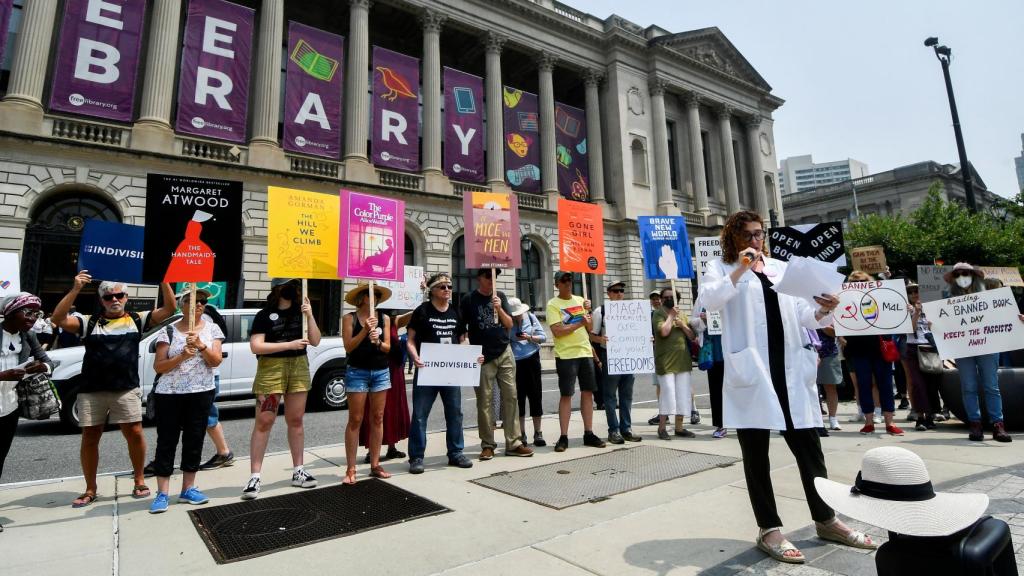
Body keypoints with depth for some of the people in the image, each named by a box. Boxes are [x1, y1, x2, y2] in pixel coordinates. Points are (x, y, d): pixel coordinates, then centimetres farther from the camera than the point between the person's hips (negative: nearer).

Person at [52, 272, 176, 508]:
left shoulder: (136, 320, 7)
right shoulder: (89, 322, 7)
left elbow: (169, 309, -1)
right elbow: (58, 319, -8)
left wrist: (163, 280, -13)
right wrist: (75, 289, -16)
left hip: (126, 390, -1)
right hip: (92, 391, 1)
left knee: (134, 434, -1)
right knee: (90, 438, 9)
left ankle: (140, 480, 17)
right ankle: (90, 490, 23)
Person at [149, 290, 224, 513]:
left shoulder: (212, 329, 4)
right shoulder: (168, 331, -1)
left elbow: (216, 361, -4)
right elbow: (158, 366, -3)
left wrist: (201, 345, -21)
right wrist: (182, 356, -19)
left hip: (201, 393, 2)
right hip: (169, 394, -1)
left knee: (194, 440, 7)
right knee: (167, 441, 2)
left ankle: (188, 489, 19)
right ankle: (162, 494, 9)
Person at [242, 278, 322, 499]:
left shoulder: (301, 311, 9)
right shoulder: (265, 315, -3)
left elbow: (315, 341, 3)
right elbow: (255, 346, -12)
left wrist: (310, 316, -9)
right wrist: (289, 344, -17)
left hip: (299, 367, 4)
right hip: (271, 369, -4)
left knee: (295, 420, 10)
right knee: (263, 422, -2)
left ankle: (298, 471, 19)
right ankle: (255, 476, 6)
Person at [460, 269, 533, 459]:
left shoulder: (500, 296, 8)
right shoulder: (469, 299, -1)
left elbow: (509, 324, 5)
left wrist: (499, 308, -12)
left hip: (504, 353, 3)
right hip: (483, 357, -3)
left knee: (510, 397, 3)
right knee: (484, 401, 1)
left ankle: (514, 443, 10)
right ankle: (487, 445, 12)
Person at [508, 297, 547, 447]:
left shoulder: (531, 317, 2)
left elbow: (543, 337, 4)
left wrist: (529, 337, -11)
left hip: (531, 359, 2)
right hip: (514, 362, -1)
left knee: (535, 396, 4)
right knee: (519, 397, 3)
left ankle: (538, 433, 15)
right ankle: (522, 434, 15)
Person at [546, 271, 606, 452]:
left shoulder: (580, 300, 13)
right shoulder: (553, 304, -4)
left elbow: (590, 328, 12)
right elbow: (557, 331, -16)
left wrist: (587, 312, -4)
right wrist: (579, 323, -13)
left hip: (585, 352, 6)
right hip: (566, 355, -5)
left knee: (587, 392, 8)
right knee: (566, 395, -2)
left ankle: (588, 434, 17)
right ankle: (563, 437, 5)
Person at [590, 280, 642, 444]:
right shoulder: (600, 311, -1)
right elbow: (592, 335, -2)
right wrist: (600, 339, -23)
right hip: (609, 357, -5)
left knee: (626, 395, 11)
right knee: (610, 396, 2)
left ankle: (626, 428, 21)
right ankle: (614, 430, 10)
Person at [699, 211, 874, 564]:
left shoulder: (781, 267, 19)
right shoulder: (721, 268, 5)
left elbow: (801, 314, 15)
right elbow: (708, 301, -15)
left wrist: (822, 312, -5)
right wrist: (739, 271, -19)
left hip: (791, 369, 4)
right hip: (750, 371, -4)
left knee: (809, 447, 12)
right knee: (756, 455, 4)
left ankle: (825, 519, 31)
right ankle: (769, 529, 16)